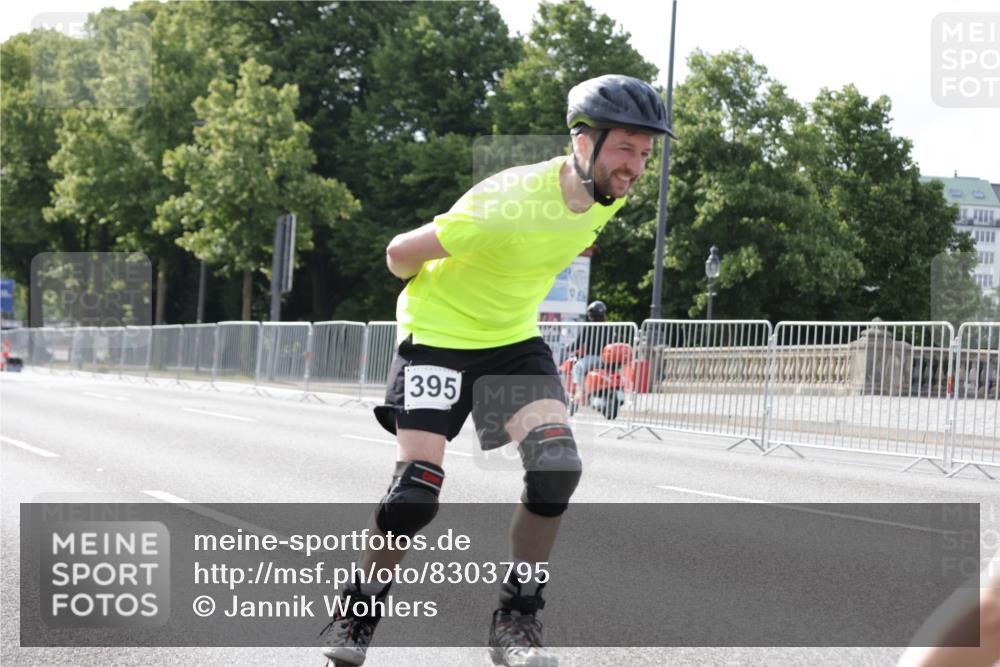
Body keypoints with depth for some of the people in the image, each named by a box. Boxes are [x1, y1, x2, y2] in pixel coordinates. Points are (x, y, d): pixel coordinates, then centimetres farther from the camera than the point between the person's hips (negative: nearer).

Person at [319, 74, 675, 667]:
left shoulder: (609, 197, -8)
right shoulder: (508, 204, -31)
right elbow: (402, 254, -17)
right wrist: (436, 294, 2)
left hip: (516, 341, 6)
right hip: (440, 338, -6)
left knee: (558, 467, -14)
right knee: (418, 490, -13)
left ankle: (518, 617, 2)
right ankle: (357, 613, 11)